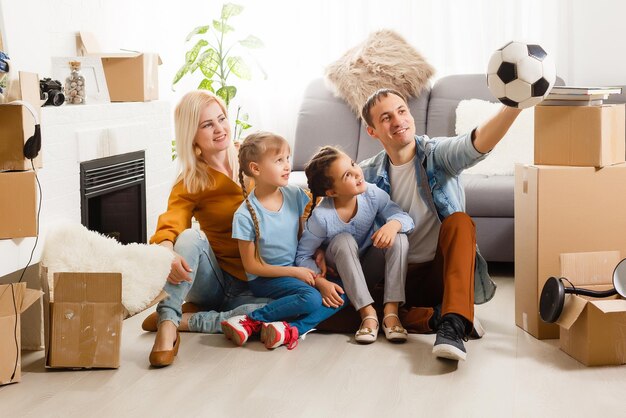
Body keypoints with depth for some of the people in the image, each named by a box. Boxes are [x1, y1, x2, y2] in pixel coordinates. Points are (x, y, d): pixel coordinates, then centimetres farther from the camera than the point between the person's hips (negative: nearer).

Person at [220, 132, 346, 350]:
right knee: (310, 298, -30)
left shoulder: (295, 195, -3)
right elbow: (251, 266, -10)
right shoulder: (245, 215, -16)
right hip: (264, 278, -6)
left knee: (339, 295, -15)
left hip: (298, 269, 6)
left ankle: (292, 328, -25)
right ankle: (249, 321, -18)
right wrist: (294, 272, -15)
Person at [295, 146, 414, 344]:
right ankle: (368, 313, -29)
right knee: (344, 240, -34)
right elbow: (303, 256, -19)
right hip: (341, 272, -3)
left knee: (399, 237, -25)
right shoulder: (321, 217, -29)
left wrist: (393, 224, -42)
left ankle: (391, 312, -26)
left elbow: (405, 217, -20)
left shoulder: (372, 194, -21)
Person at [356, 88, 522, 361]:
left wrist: (513, 107, -48)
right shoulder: (368, 175, 1)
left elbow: (477, 145, -28)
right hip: (399, 276, 2)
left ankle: (452, 327, -42)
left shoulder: (438, 154, -6)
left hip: (444, 270, -1)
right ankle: (440, 318, -22)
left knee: (459, 222, -32)